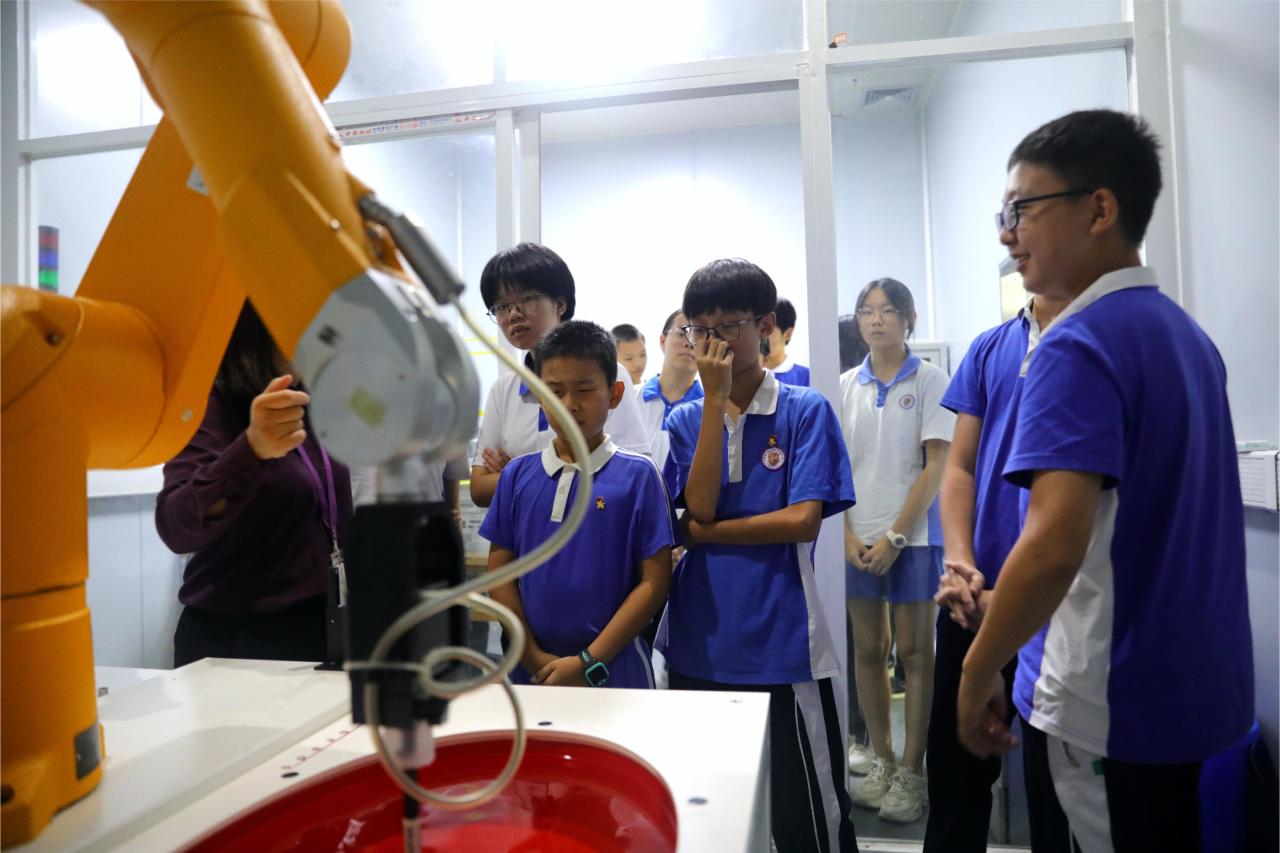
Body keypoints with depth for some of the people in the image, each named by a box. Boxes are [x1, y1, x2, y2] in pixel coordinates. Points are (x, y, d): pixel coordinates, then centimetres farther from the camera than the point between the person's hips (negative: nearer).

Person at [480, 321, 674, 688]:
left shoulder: (638, 475, -7)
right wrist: (533, 655, -5)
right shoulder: (518, 475, 2)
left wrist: (590, 662, -11)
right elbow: (499, 571, 4)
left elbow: (654, 582, -7)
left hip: (615, 668, -2)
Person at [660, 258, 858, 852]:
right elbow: (698, 507, -10)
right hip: (699, 642, 4)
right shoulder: (686, 419, 5)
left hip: (782, 643, -4)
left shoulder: (805, 411, -4)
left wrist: (705, 532, -9)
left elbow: (803, 520, -13)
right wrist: (716, 398, -12)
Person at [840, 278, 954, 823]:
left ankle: (912, 771, 16)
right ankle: (881, 761, 24)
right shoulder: (845, 386, 7)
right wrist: (847, 535, -4)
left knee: (913, 652, 3)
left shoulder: (930, 380, -3)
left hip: (913, 538, -3)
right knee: (867, 649, 10)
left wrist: (896, 536, -12)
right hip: (858, 539, 4)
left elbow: (937, 466, -7)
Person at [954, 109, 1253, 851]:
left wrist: (979, 671, -16)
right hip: (1190, 682, 9)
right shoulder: (1186, 334, 8)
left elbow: (1054, 547, -30)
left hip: (1111, 698, -9)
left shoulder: (1080, 344, -21)